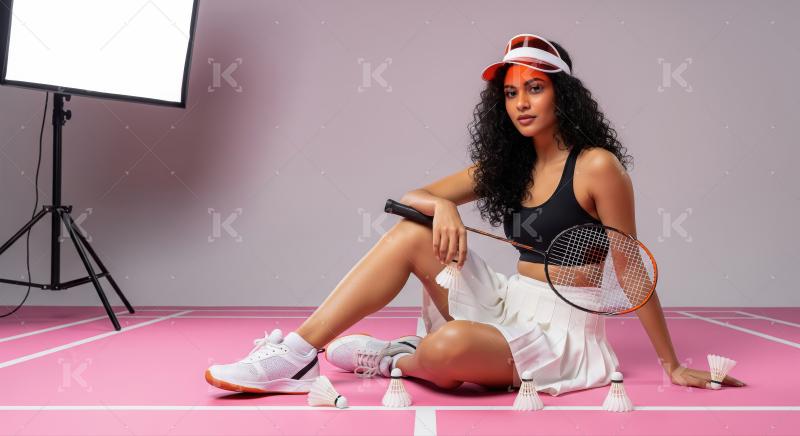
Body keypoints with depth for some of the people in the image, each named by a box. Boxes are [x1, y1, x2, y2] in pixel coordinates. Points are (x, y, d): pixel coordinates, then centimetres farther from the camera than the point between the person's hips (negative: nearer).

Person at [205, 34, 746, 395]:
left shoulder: (596, 165, -12)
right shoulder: (506, 165, 8)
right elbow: (411, 196, 6)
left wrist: (673, 366, -4)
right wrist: (441, 206, -19)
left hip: (560, 331, -6)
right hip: (505, 305, 6)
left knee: (449, 345, -37)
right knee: (413, 233, -14)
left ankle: (394, 357, -1)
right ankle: (297, 352, -17)